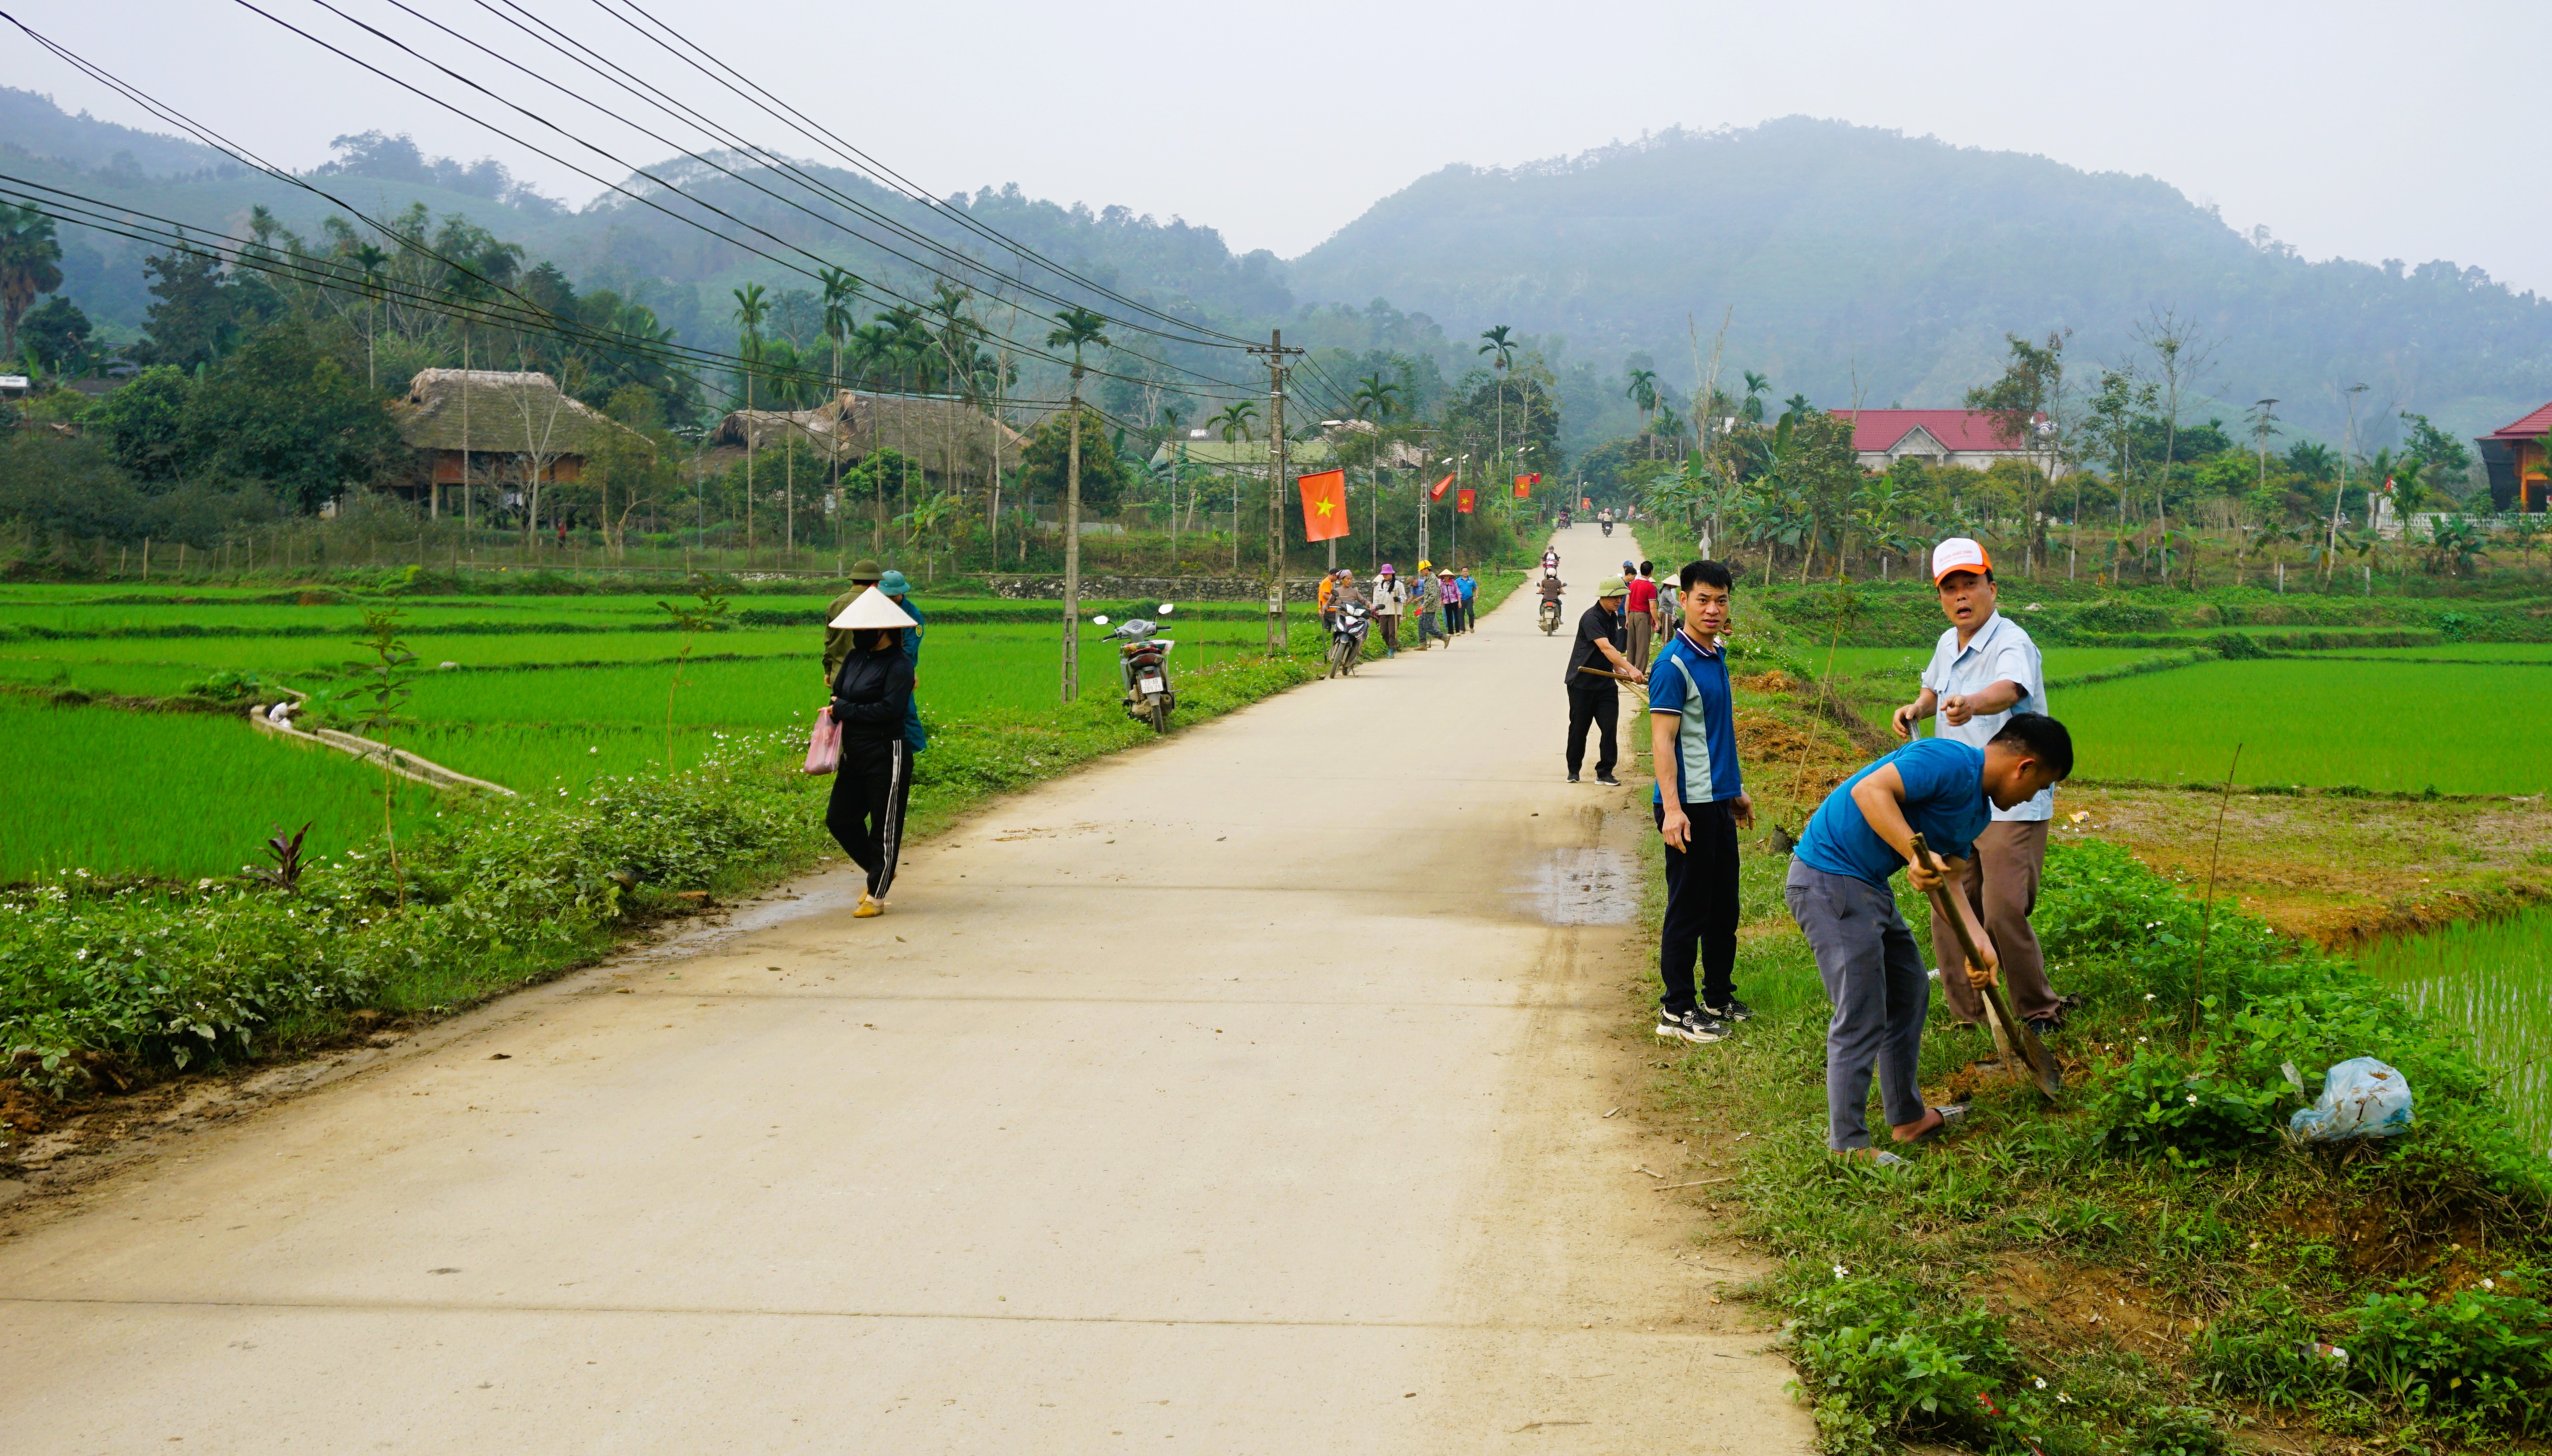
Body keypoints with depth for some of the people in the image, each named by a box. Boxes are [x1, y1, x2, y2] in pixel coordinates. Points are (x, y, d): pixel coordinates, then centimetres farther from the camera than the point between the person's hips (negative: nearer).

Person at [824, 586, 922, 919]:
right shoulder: (854, 658, 10)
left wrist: (845, 710, -15)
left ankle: (876, 896, 8)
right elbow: (837, 694, 15)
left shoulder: (898, 666, -13)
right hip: (854, 755, 9)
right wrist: (838, 708, -9)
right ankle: (880, 873, 30)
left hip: (887, 756, -9)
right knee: (839, 818, 11)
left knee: (885, 826, 0)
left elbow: (890, 708, -23)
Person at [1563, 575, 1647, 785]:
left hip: (1605, 682, 6)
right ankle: (1573, 771, 22)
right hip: (1582, 682, -6)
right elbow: (1605, 648, -32)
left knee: (1610, 726, -3)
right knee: (1579, 728, 5)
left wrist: (1618, 669, 7)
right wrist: (1630, 669, -41)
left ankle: (1605, 773, 3)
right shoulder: (1591, 618, -20)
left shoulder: (1614, 617, 6)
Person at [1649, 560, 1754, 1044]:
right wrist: (1671, 809, -25)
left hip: (1719, 801, 9)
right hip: (1689, 805, -9)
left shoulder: (1716, 656, 12)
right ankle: (1677, 1010, 6)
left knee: (1724, 907, 16)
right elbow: (1662, 741, -19)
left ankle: (1718, 998, 28)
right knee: (1689, 909, -2)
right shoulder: (1674, 664, -15)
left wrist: (1736, 790, 24)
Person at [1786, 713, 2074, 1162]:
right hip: (1829, 880, -11)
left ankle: (1908, 1118, 35)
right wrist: (1919, 856, -37)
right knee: (1862, 1021, -9)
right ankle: (1848, 1148, 0)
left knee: (1910, 994, 21)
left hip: (1868, 886, 11)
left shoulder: (1978, 808, 14)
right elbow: (1870, 790, -30)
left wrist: (1979, 942, 2)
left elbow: (1950, 879, 17)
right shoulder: (1951, 762, -19)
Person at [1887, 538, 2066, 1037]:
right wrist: (1917, 708, 9)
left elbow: (2009, 688, -41)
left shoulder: (2012, 643, -17)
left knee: (2003, 912, -14)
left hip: (2012, 805, -8)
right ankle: (1969, 1015, 22)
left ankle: (2039, 1012, 4)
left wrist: (1971, 704, -62)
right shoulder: (1947, 644, 9)